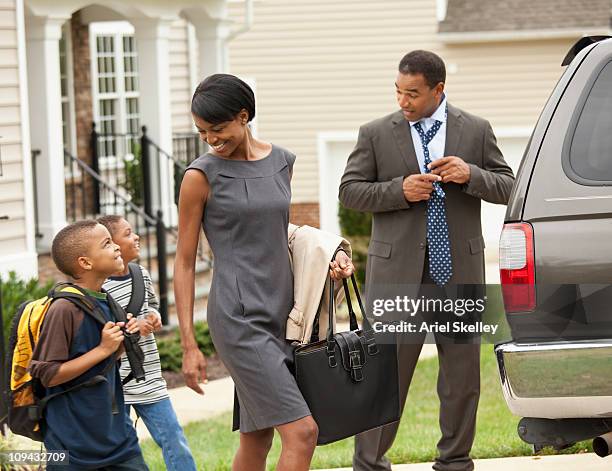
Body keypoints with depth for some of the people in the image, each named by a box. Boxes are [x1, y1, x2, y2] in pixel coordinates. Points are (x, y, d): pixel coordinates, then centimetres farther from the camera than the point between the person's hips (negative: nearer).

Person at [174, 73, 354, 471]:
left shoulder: (282, 162, 10)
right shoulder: (202, 176, -6)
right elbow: (184, 264, -3)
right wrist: (189, 346, -6)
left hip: (281, 314, 6)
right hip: (239, 318, -6)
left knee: (257, 439, 9)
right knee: (301, 432, -15)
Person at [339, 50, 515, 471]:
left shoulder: (476, 131, 7)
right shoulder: (376, 134, 4)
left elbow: (508, 187, 8)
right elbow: (350, 191, 3)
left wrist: (471, 174, -12)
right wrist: (399, 190, -12)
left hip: (459, 272, 2)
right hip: (398, 273, -2)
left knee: (463, 375, 8)